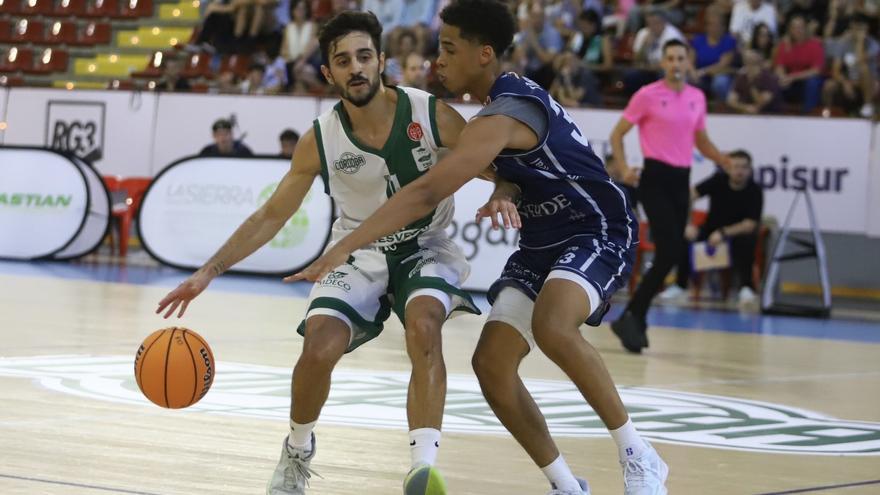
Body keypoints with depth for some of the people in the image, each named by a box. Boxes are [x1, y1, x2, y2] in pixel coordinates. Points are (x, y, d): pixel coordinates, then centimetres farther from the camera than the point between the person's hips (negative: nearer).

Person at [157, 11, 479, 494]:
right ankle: (297, 453, 13)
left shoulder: (432, 116, -19)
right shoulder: (320, 141, -15)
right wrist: (208, 272, -12)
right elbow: (271, 215, -5)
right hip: (359, 253, 2)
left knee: (423, 325, -32)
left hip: (425, 249, -1)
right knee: (319, 349, -18)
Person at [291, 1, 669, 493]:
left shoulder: (501, 118, -25)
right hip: (542, 244, 10)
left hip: (598, 233, -10)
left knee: (552, 327, -37)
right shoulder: (511, 96, 6)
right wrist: (503, 195, -17)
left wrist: (344, 248, -34)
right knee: (492, 364, -4)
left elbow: (427, 193, -32)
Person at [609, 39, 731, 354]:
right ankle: (633, 317, -8)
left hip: (681, 180, 6)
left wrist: (728, 162, 7)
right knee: (669, 252, -17)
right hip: (656, 177, -6)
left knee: (670, 255, 4)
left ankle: (634, 318, 14)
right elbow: (617, 134, 1)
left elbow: (702, 141, 23)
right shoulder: (647, 95, -3)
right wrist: (623, 168, -13)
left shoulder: (697, 97, 12)